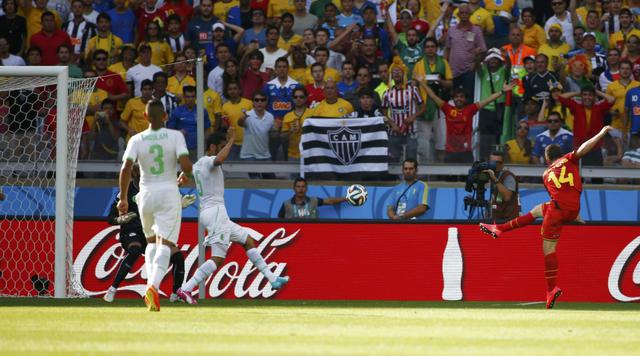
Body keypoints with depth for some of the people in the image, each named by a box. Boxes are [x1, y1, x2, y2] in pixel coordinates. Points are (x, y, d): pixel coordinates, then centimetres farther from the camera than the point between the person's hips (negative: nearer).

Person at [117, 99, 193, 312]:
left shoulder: (137, 140, -1)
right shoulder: (175, 136, -5)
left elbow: (126, 168, -11)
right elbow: (186, 164, -15)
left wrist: (123, 198, -5)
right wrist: (185, 176, 8)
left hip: (146, 194, 2)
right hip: (169, 193, -2)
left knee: (151, 241, 22)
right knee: (165, 244, -7)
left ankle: (151, 284, 7)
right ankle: (154, 286, -28)